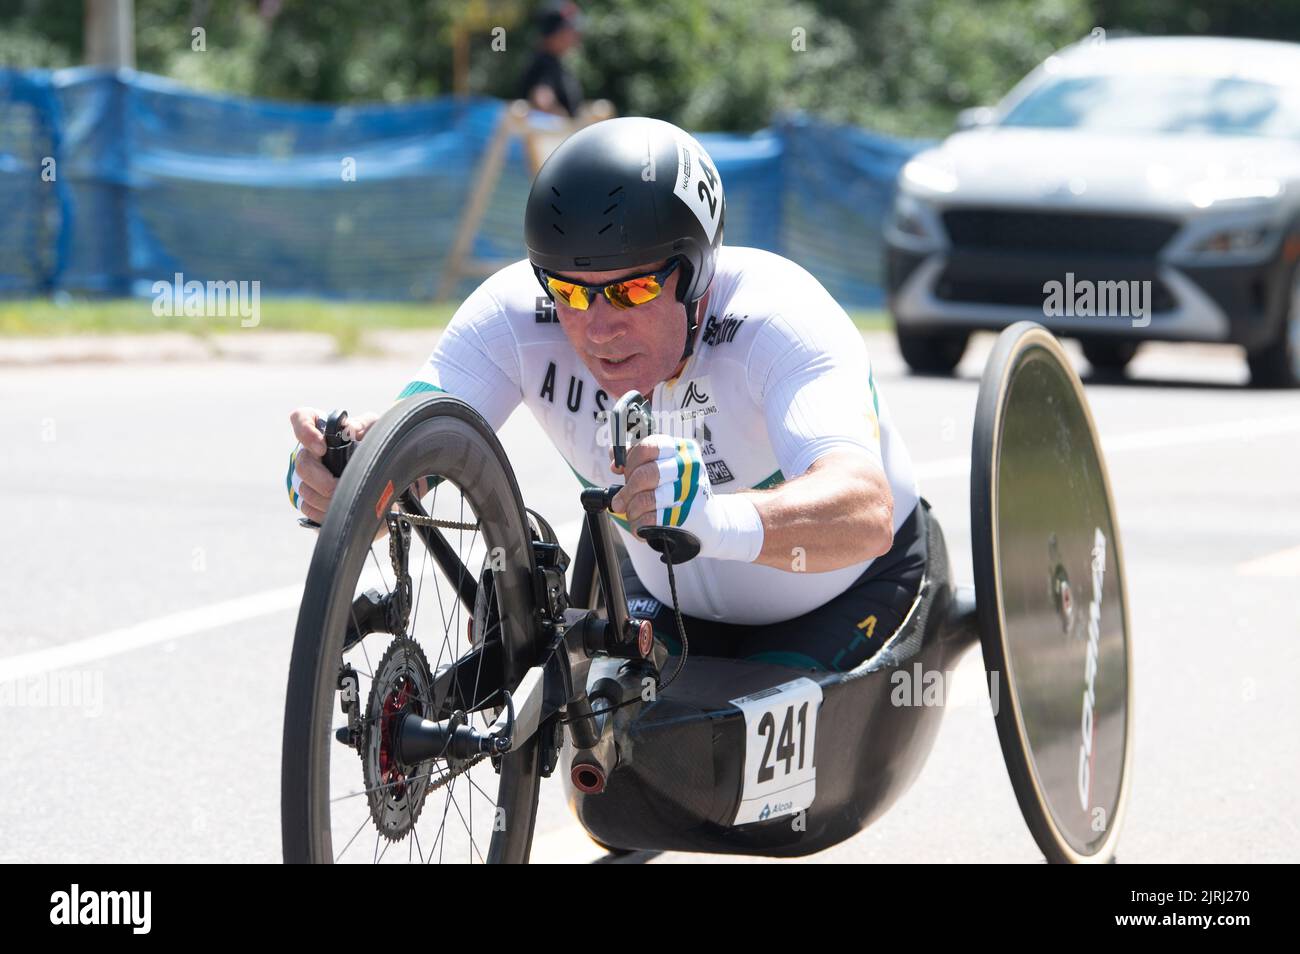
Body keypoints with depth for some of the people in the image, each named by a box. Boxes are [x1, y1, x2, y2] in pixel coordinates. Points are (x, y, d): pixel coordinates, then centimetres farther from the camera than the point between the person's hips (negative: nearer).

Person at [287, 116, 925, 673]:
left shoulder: (778, 318, -37)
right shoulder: (517, 314, -26)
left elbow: (866, 513, -54)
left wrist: (720, 519, -73)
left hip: (842, 595, -3)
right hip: (672, 593, 3)